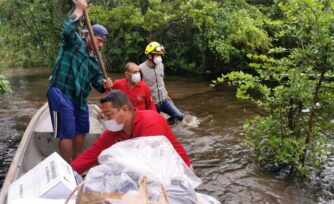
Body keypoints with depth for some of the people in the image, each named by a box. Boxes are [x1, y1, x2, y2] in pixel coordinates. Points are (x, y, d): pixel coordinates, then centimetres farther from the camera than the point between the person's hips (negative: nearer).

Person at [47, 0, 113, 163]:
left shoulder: (94, 58, 16)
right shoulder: (74, 42, -5)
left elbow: (96, 79, 15)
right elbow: (67, 29, -27)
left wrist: (103, 84, -8)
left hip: (79, 97, 9)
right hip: (61, 93, -9)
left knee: (81, 130, 19)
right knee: (67, 133, -7)